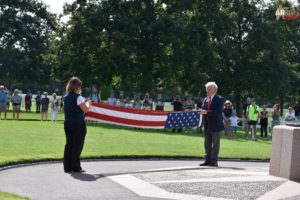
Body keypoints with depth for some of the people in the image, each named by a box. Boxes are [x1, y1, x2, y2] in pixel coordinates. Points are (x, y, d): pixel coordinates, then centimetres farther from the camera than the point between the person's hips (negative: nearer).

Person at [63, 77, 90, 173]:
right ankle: (75, 167, 2)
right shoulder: (78, 97, -12)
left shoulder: (66, 97, 10)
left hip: (67, 123, 7)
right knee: (77, 145, 0)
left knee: (69, 144, 10)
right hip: (78, 124, -7)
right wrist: (87, 103, 5)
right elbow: (85, 109, -15)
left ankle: (67, 167, 12)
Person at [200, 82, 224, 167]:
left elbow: (218, 112, -18)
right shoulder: (206, 99, 14)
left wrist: (207, 112, -23)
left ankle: (214, 161, 2)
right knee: (207, 144, 10)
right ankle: (208, 160, 17)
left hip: (215, 125, -7)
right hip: (207, 125, 7)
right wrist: (203, 112, -8)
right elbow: (203, 109, 16)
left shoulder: (219, 99, -7)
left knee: (215, 144, -1)